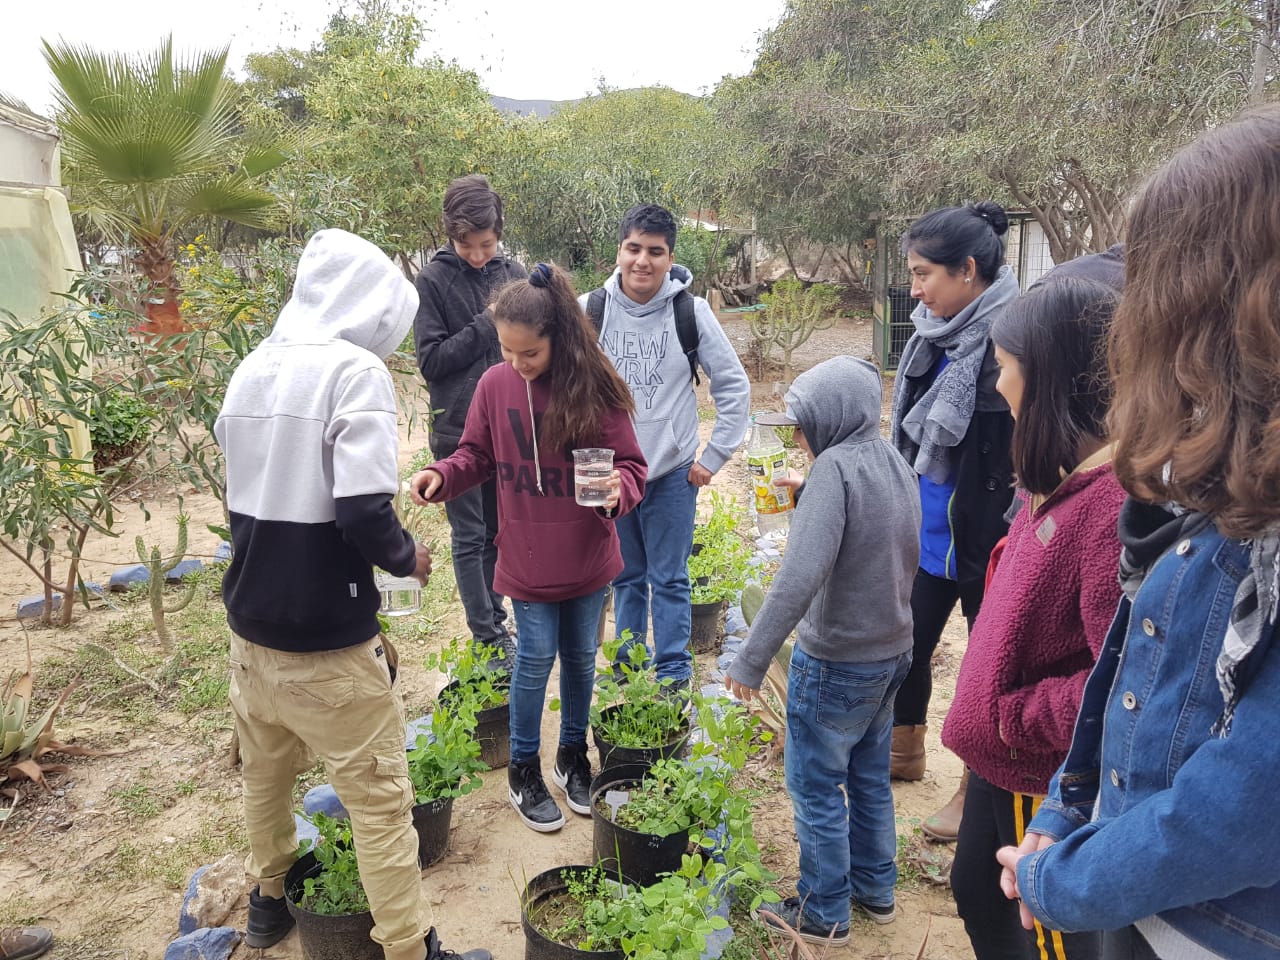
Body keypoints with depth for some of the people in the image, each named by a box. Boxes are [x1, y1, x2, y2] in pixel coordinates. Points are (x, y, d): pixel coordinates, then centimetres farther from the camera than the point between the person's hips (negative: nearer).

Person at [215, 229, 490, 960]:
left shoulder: (250, 371, 5)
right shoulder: (354, 369, -18)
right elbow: (362, 511, -25)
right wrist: (407, 557, -6)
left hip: (251, 623, 8)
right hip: (325, 638, -8)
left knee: (265, 772, 26)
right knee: (380, 797, 6)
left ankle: (269, 899, 46)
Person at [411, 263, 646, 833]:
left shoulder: (593, 388, -13)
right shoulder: (495, 385, -8)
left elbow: (629, 462, -8)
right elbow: (477, 457, 3)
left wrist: (618, 489, -30)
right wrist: (443, 476, -17)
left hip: (586, 556, 0)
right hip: (527, 559, 0)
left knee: (580, 656, 16)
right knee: (536, 658, 6)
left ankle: (573, 755, 39)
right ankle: (524, 770, 28)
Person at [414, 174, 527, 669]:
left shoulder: (513, 273, 3)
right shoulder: (433, 280, -6)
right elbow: (430, 359, -10)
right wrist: (487, 325, -15)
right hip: (459, 430, -3)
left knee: (497, 532, 14)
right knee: (469, 537, 4)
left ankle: (495, 622, 27)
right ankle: (489, 638, 13)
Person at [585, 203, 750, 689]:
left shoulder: (691, 311, -8)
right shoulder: (590, 310, -5)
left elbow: (734, 386, 0)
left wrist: (714, 456, -2)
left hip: (673, 473, -1)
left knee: (670, 579, 7)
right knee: (626, 576, 15)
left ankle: (674, 671, 21)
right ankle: (628, 664, 31)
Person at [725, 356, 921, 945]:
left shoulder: (835, 467, -22)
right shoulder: (897, 465, 3)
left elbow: (801, 575, -32)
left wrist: (752, 660, -27)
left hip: (835, 662, -8)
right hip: (892, 652, 8)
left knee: (815, 787, 9)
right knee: (870, 776, 22)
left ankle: (822, 913, 23)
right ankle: (875, 890, 38)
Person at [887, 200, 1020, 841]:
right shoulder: (937, 331, 4)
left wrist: (1007, 544, -20)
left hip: (982, 540, -7)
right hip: (926, 530, 7)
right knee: (907, 642, 18)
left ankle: (978, 788, 31)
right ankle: (905, 750, 41)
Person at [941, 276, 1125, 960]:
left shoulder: (1118, 499, -29)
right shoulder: (1058, 480, 2)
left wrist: (1015, 717, -20)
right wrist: (987, 715, 9)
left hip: (1052, 779, -9)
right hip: (1001, 757, 9)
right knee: (977, 893, 27)